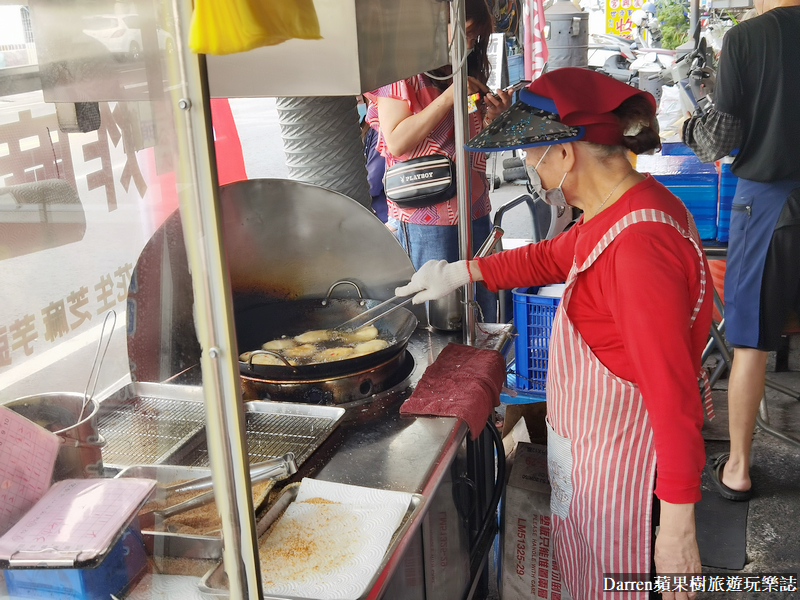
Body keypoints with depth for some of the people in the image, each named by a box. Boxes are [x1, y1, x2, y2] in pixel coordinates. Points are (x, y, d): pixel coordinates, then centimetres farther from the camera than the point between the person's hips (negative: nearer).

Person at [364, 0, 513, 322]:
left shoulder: (470, 76, 15)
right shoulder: (403, 77, -5)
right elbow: (397, 143, -17)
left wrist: (491, 116, -2)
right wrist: (449, 97, -18)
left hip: (475, 214, 6)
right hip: (426, 219, -6)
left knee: (485, 310, 8)